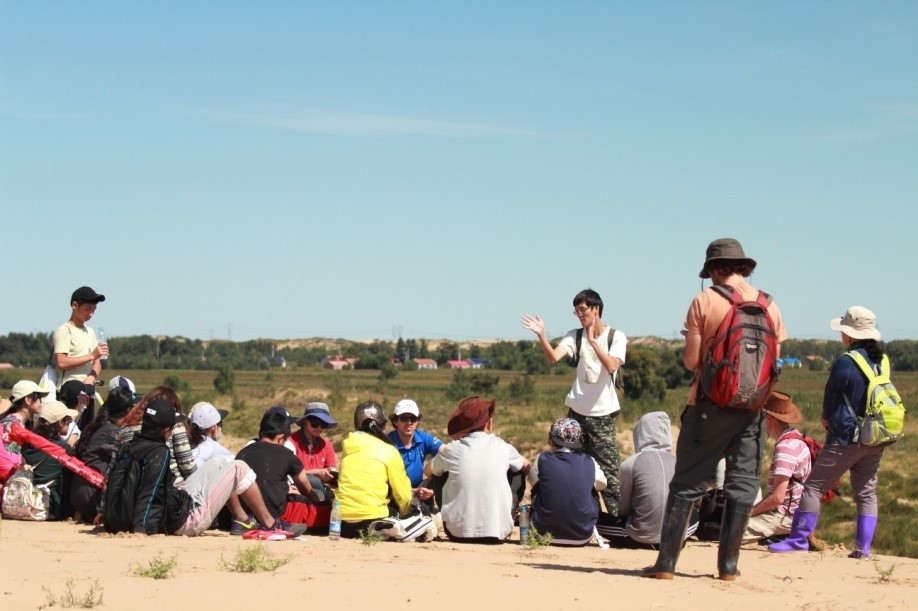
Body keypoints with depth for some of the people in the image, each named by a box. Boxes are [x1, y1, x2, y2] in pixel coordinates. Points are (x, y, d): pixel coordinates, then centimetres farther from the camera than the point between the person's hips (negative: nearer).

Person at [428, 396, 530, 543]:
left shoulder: (451, 450, -3)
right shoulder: (501, 447, -3)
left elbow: (428, 471, 18)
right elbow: (527, 466, 19)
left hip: (457, 533, 0)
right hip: (498, 534, 0)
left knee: (439, 475, 23)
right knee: (518, 472, 20)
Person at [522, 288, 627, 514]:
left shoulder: (616, 337, -3)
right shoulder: (575, 336, 5)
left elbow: (611, 366, -19)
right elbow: (553, 357, -11)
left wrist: (592, 341, -25)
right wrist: (541, 335, -25)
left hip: (603, 414, -3)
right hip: (577, 412, 3)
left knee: (608, 470, -5)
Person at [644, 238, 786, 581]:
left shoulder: (704, 302, -7)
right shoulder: (769, 305, 3)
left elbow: (691, 361, -9)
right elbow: (774, 361, 7)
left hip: (710, 403, -3)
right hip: (752, 407, 3)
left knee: (687, 482, 2)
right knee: (743, 484, 8)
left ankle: (666, 563, 1)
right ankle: (728, 565, 7)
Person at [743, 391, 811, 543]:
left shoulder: (785, 447, -19)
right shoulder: (795, 439, 12)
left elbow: (777, 497, -23)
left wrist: (749, 512, -11)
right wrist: (753, 509, 9)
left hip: (785, 517, -10)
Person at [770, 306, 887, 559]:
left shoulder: (845, 362, -16)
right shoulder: (882, 361, 5)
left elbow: (830, 398, -5)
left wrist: (828, 420, 16)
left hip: (846, 438, -7)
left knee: (814, 487, 1)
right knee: (867, 493, 11)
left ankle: (799, 539, 3)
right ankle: (863, 547, 6)